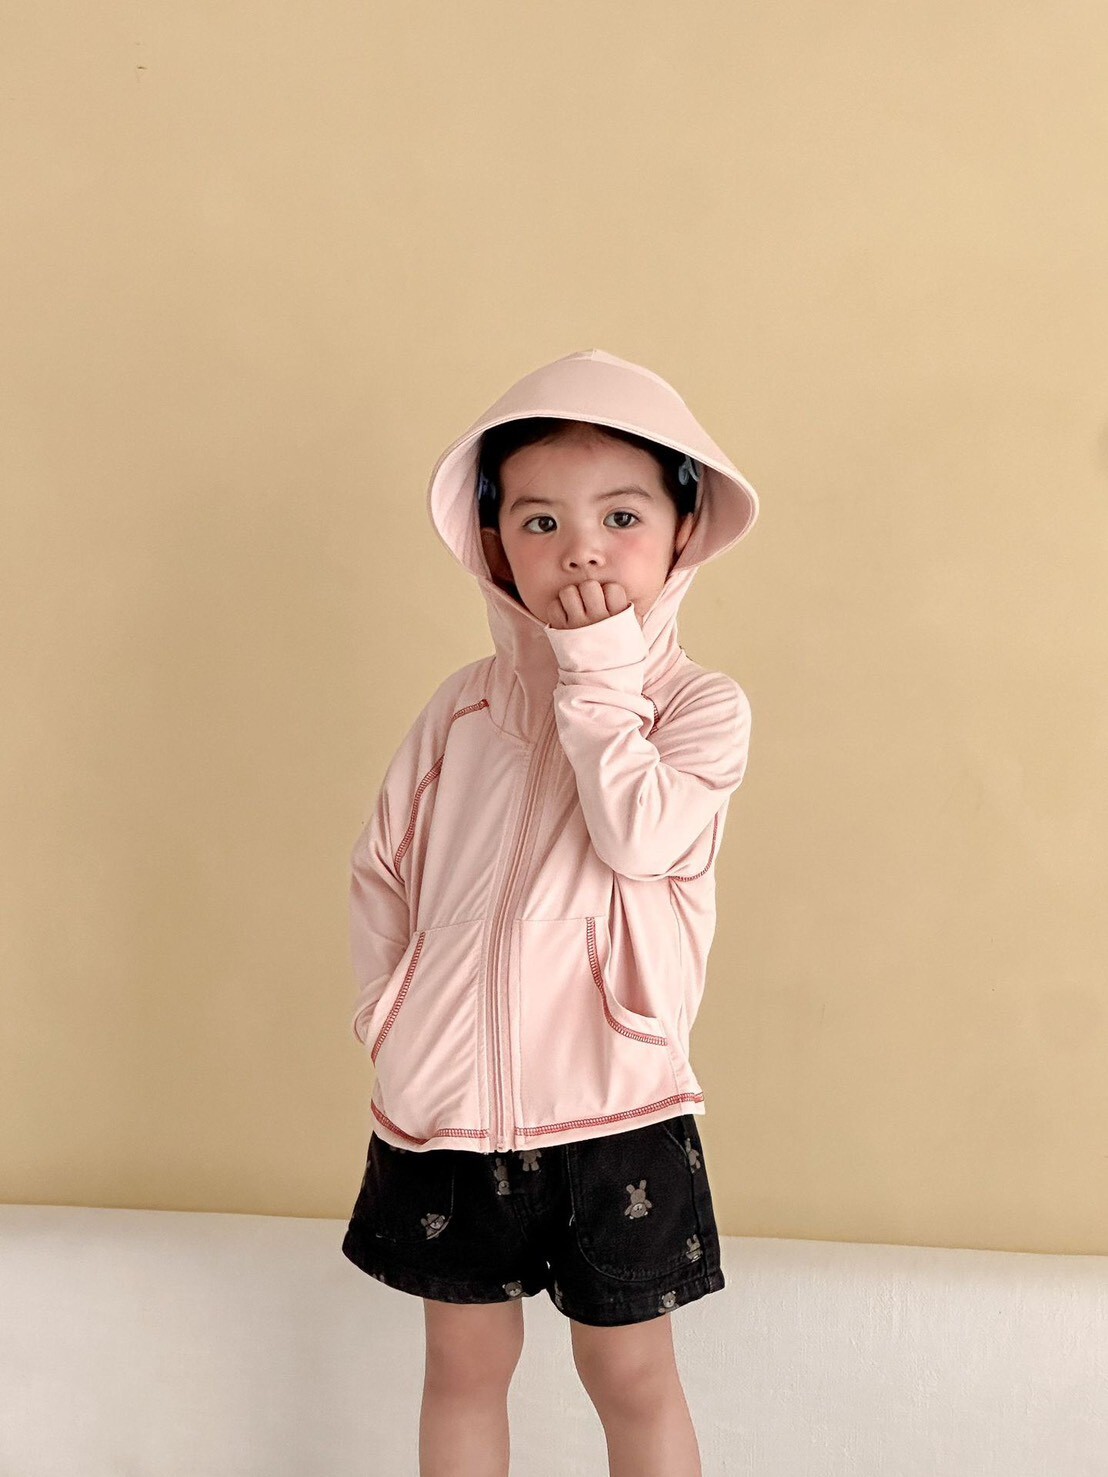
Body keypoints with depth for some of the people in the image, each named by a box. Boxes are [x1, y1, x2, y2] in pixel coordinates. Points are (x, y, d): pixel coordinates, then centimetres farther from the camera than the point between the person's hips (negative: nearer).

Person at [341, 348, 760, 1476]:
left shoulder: (701, 705, -8)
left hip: (615, 1107, -3)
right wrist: (392, 1016, 1)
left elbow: (639, 835, -26)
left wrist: (597, 674, -19)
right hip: (450, 1098, 3)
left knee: (630, 1375, 15)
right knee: (465, 1364, 20)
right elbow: (383, 869, 9)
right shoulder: (466, 706, 1)